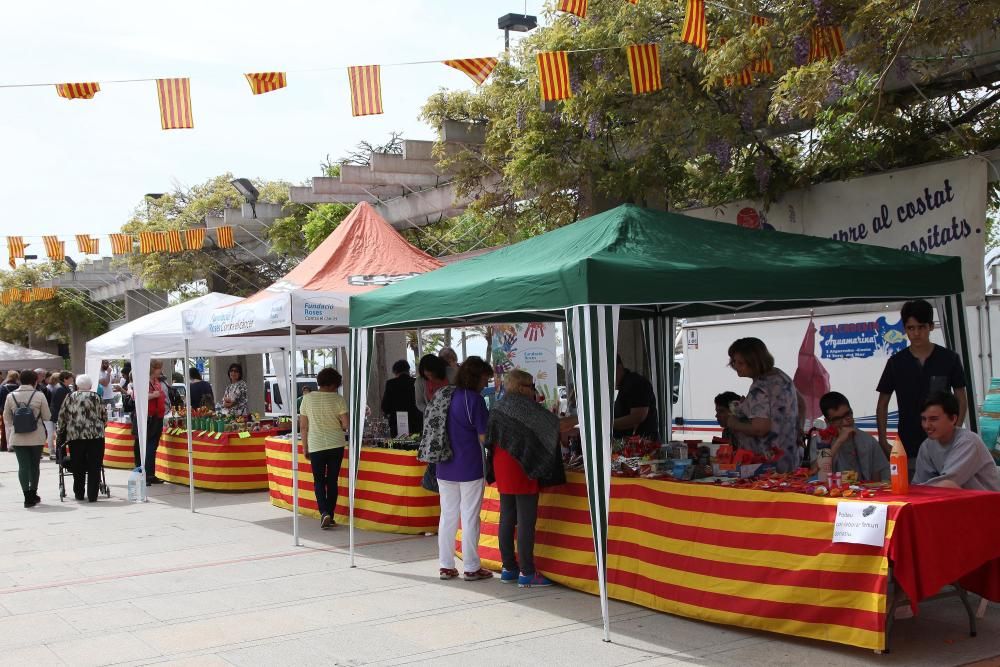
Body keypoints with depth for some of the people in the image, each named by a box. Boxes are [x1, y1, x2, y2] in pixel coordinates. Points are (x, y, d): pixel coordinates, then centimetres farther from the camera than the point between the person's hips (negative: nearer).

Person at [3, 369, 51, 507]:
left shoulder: (11, 396, -1)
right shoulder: (39, 395, -8)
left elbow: (7, 419, 5)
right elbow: (47, 417, -5)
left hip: (18, 438, 1)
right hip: (36, 437, -1)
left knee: (23, 466, 3)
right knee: (34, 465, 14)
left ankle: (28, 496, -4)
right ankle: (33, 494, 25)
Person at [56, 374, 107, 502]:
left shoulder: (70, 397, 8)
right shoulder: (95, 397, 5)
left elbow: (61, 418, 9)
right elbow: (104, 416, 7)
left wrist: (59, 434, 18)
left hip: (74, 436, 2)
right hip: (95, 436, -1)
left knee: (78, 467, 11)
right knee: (94, 467, 2)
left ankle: (79, 494, 19)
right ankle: (92, 495, -1)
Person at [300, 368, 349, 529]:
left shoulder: (308, 398, -1)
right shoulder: (338, 399, -6)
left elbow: (303, 426, 1)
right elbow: (346, 424, -10)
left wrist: (305, 447, 10)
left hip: (316, 446, 0)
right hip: (336, 445, 0)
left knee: (319, 481, 10)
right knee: (332, 480, 11)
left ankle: (324, 513, -9)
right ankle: (330, 516, 14)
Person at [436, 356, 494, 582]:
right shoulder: (474, 399, -13)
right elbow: (483, 437, -14)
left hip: (445, 468, 6)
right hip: (470, 468, -6)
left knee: (447, 516, 11)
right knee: (470, 518, 2)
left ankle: (446, 566, 16)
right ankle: (471, 568, 8)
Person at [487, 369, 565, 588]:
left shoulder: (499, 407, 10)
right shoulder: (524, 406, -13)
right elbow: (554, 425, -9)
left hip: (502, 469, 8)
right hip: (522, 470, -8)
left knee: (507, 518, 12)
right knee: (526, 521, -3)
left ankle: (508, 568, 19)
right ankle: (527, 572, -1)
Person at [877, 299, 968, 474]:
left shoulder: (949, 359, 0)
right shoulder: (896, 362, 2)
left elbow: (962, 400, 4)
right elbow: (882, 405, 7)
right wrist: (883, 441, -3)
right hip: (909, 449, 1)